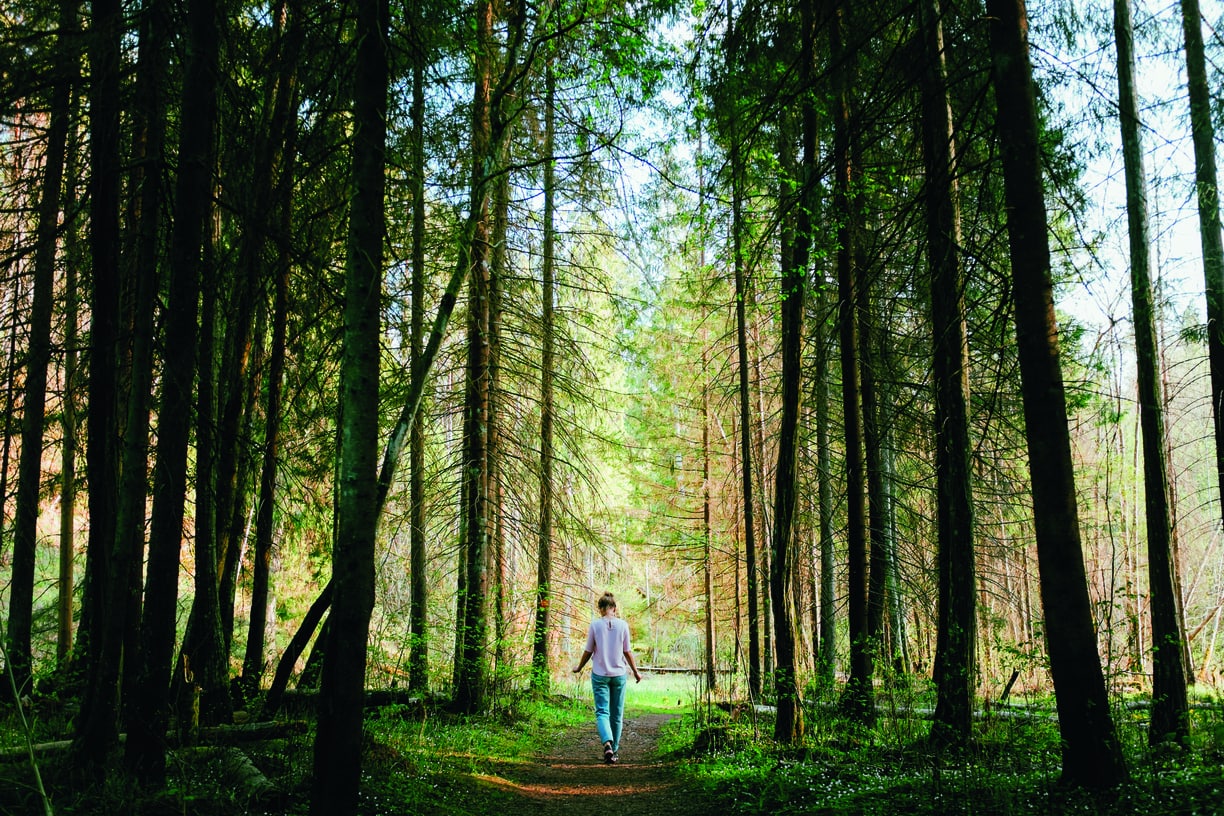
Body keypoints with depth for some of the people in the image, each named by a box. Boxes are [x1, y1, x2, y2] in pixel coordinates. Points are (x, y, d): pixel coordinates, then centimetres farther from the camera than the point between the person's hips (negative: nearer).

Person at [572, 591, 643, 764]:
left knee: (602, 712, -3)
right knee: (616, 714, 12)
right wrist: (636, 672, 15)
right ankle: (614, 750, 18)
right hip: (619, 674, 1)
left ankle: (607, 743, -27)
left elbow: (588, 651, 1)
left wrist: (579, 667, 18)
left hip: (599, 674, -1)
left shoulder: (595, 625, -5)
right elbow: (627, 651, 2)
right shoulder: (622, 625, -3)